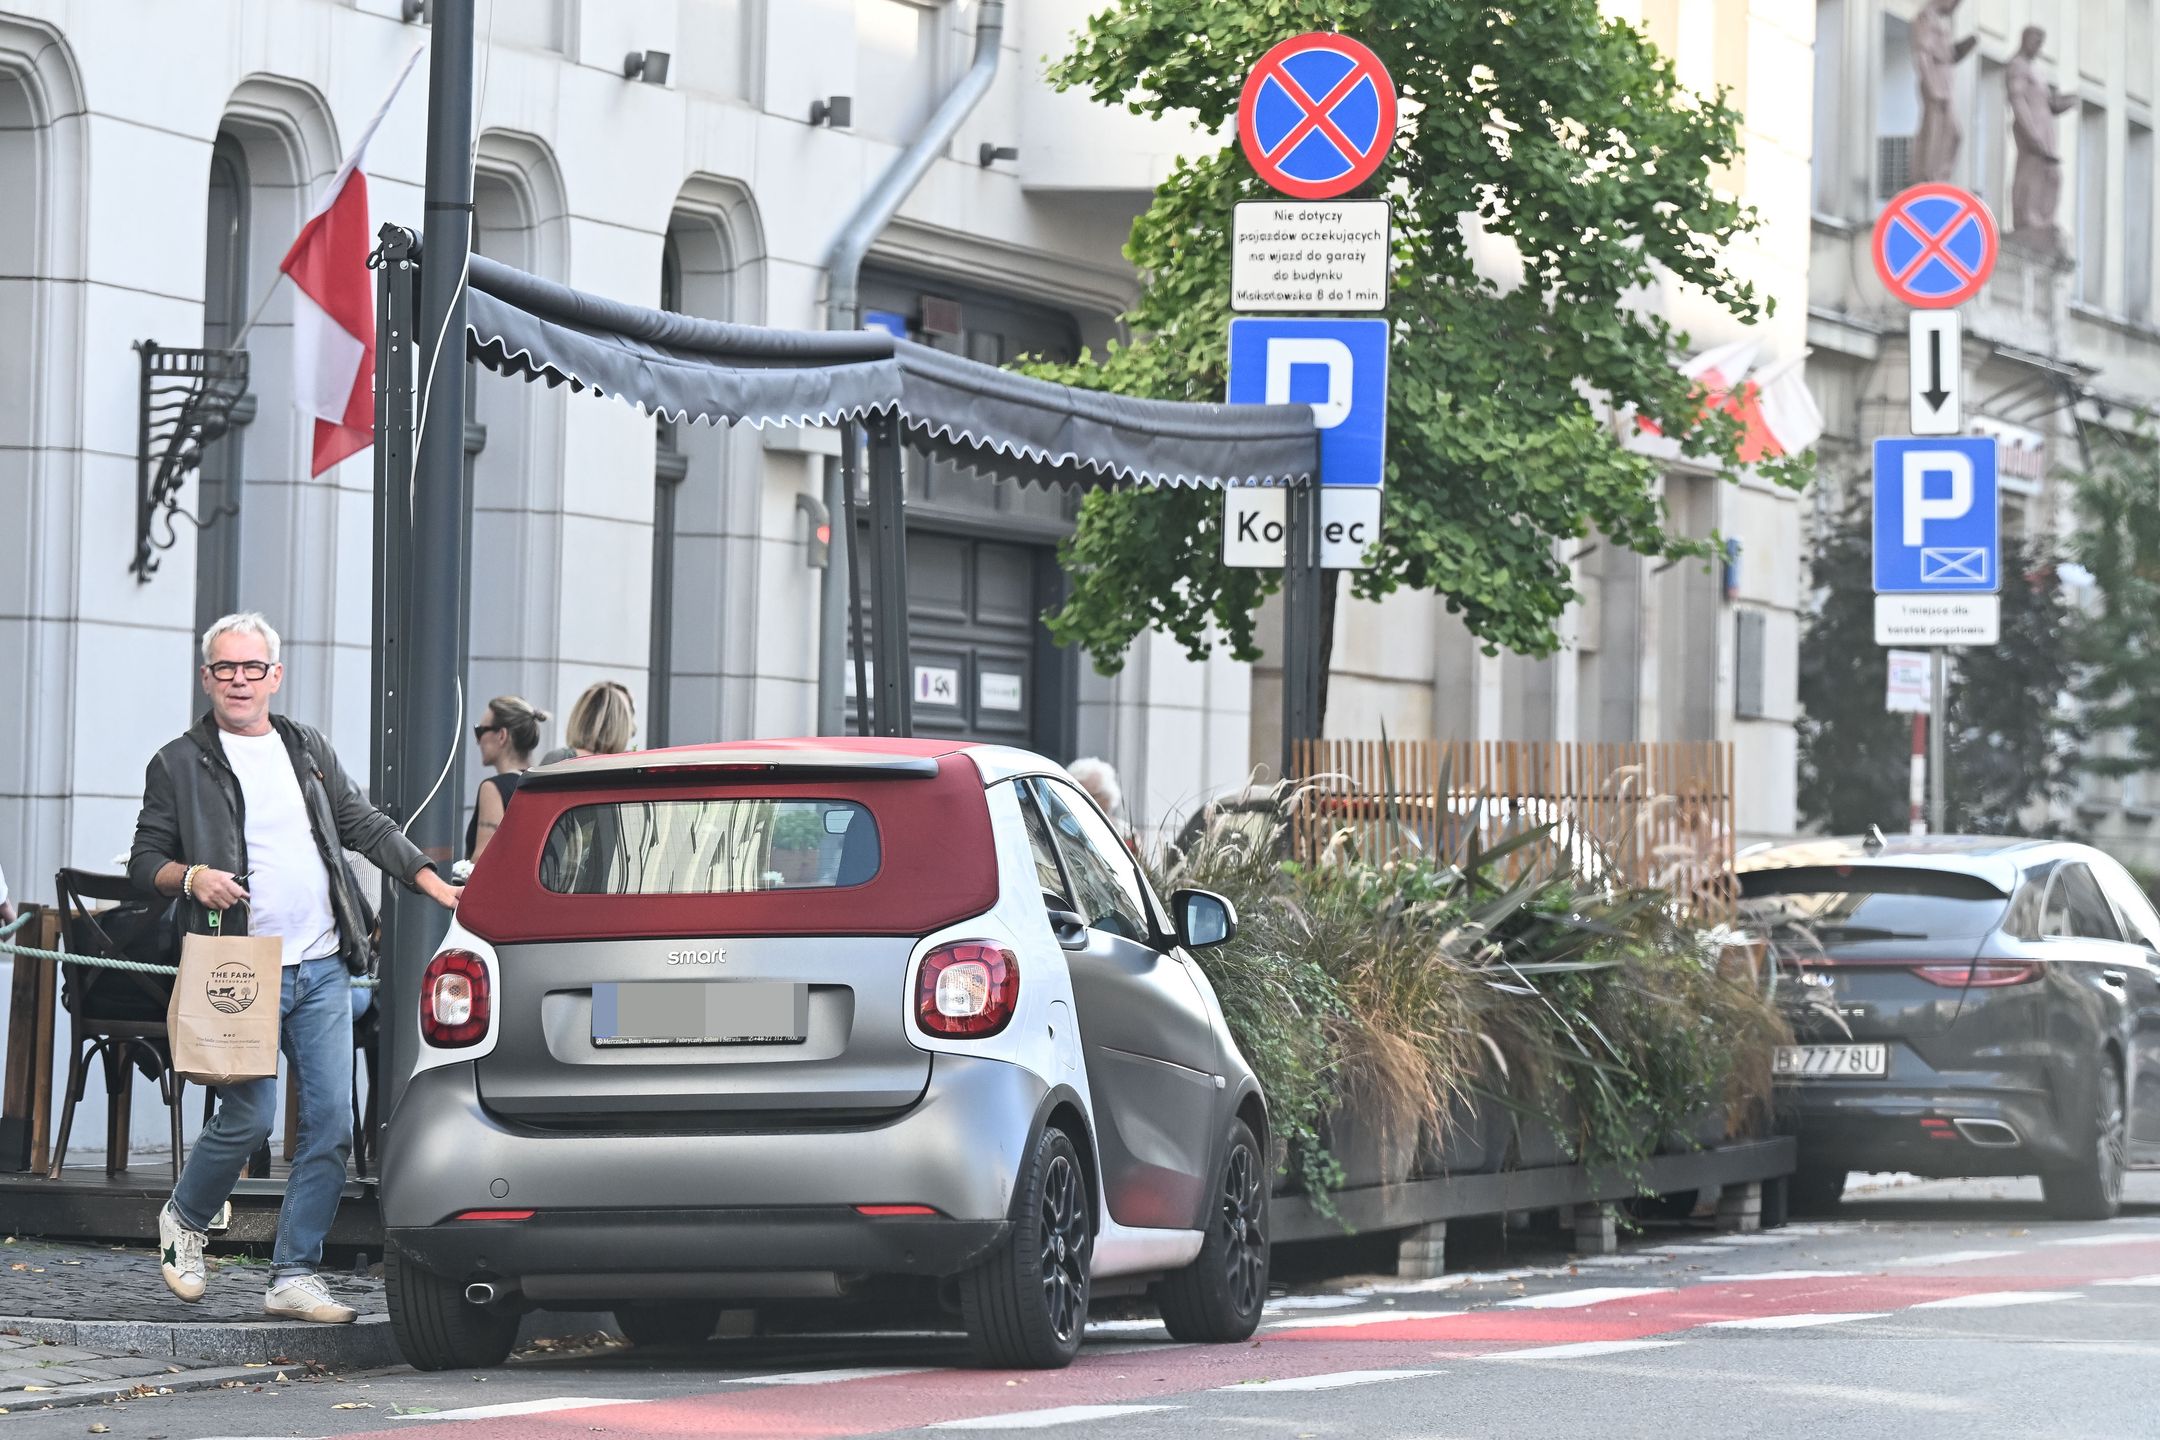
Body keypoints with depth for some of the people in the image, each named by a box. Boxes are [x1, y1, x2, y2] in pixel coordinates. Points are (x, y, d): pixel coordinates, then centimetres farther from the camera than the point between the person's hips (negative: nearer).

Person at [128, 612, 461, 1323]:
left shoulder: (309, 751, 15)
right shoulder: (179, 765, 3)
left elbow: (367, 825, 19)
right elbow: (144, 861, 4)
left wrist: (436, 885, 10)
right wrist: (190, 876, -16)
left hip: (322, 970, 4)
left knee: (331, 1123, -2)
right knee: (248, 1117, -10)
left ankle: (294, 1275, 5)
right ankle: (183, 1220, 20)